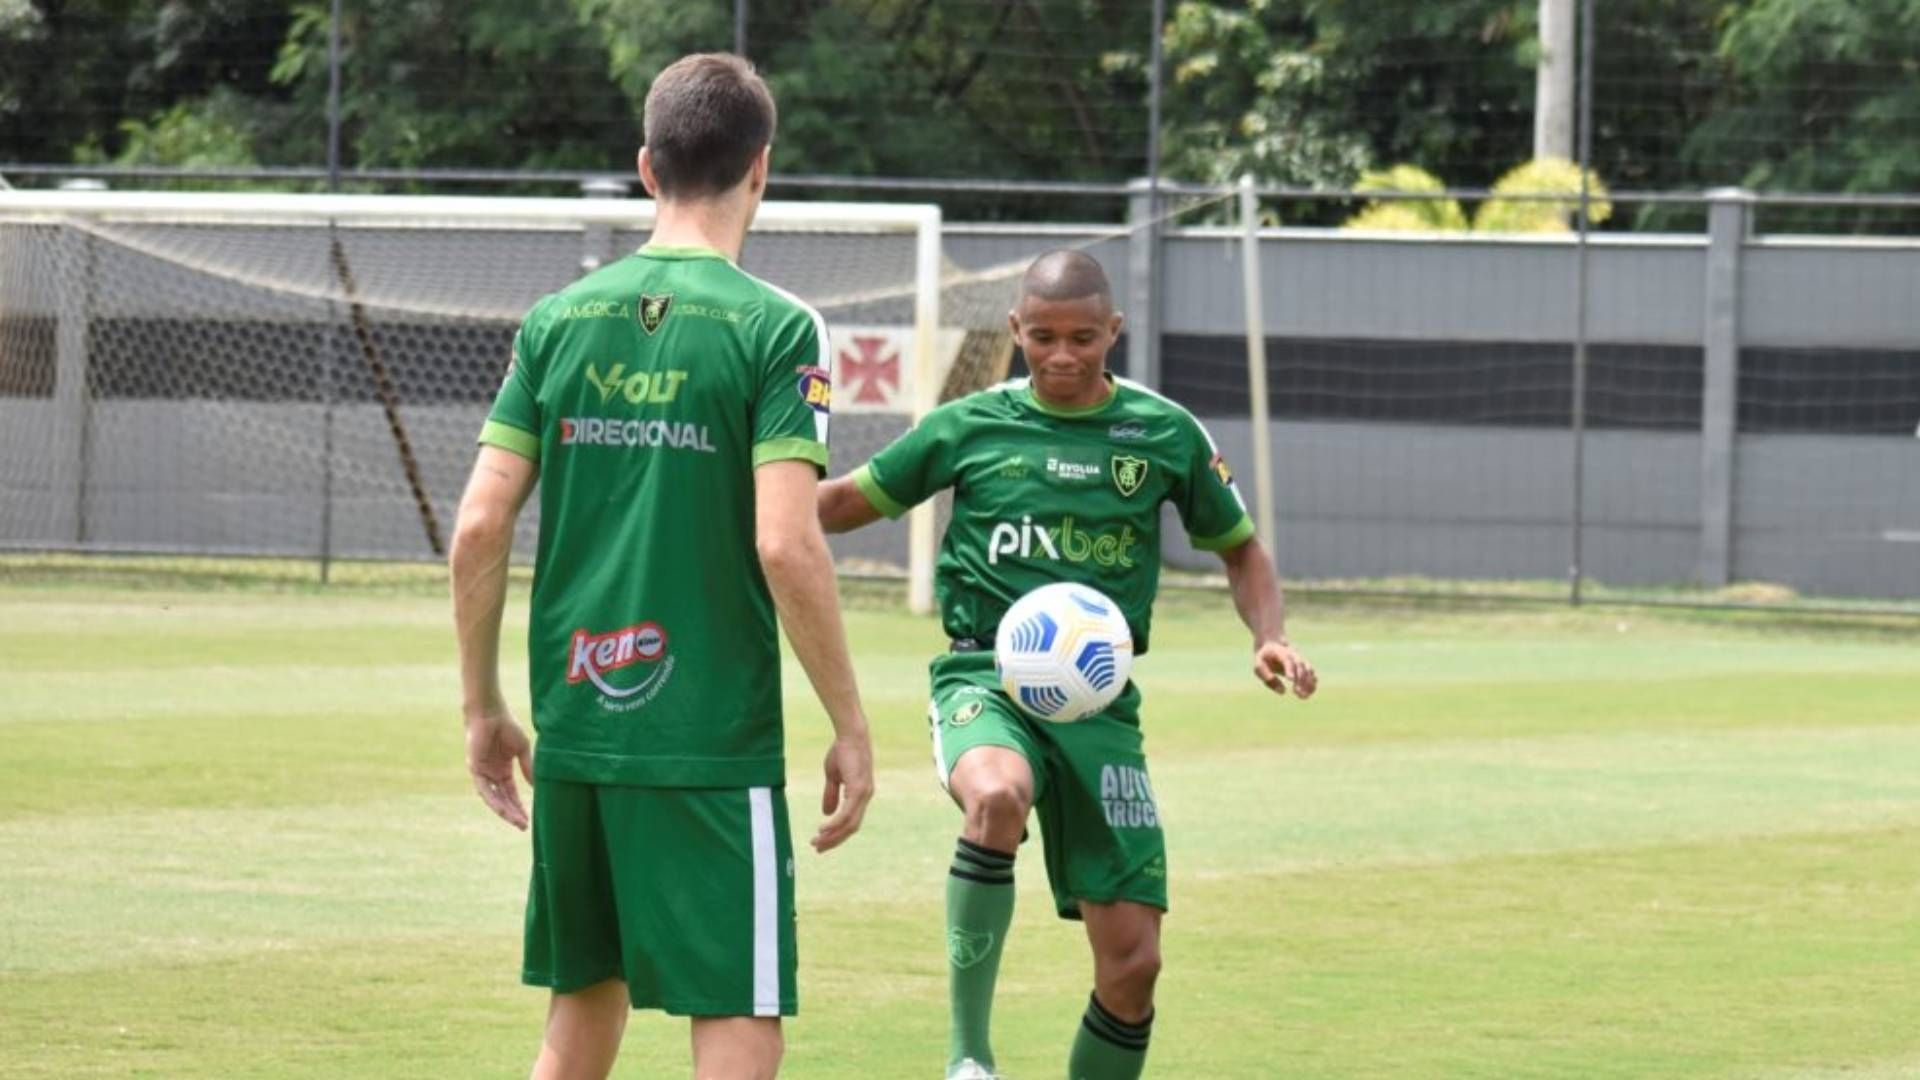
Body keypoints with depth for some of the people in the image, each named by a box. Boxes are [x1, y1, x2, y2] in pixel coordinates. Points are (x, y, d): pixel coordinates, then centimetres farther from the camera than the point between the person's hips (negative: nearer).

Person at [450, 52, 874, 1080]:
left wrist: (482, 707, 14)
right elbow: (785, 543, -15)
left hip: (572, 728, 5)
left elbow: (479, 527, 3)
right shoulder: (772, 329, -8)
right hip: (712, 742, -5)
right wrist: (849, 726, -6)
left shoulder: (557, 321, 5)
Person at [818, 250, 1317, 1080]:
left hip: (1098, 697, 2)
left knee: (1132, 961, -4)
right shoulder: (970, 426, 3)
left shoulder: (1165, 433, 6)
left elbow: (1239, 548, 18)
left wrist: (1270, 639, 0)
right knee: (998, 797, -39)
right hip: (984, 677, -2)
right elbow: (850, 502, 14)